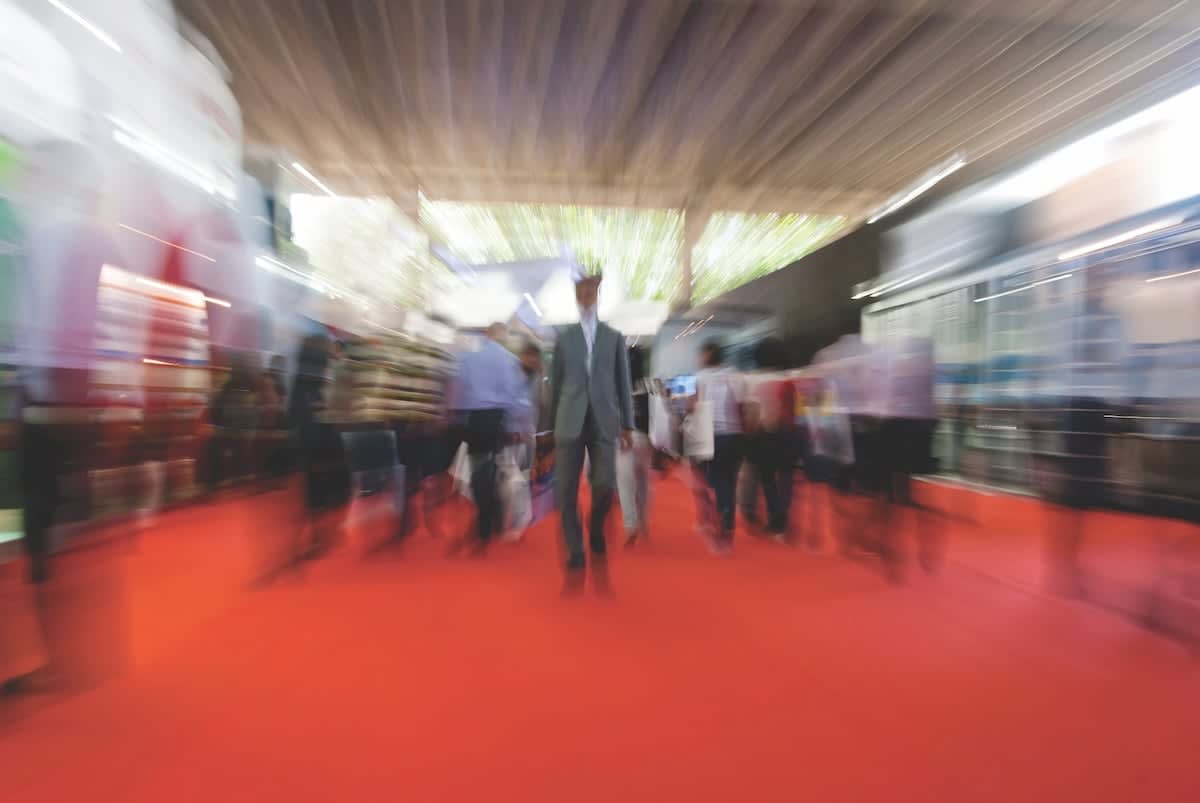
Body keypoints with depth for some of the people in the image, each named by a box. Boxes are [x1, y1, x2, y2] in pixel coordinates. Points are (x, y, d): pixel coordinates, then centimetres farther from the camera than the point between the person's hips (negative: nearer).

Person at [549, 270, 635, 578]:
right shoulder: (563, 337, 10)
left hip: (604, 421, 0)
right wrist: (552, 425, 8)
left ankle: (597, 538, 25)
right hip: (570, 422, 0)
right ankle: (575, 557, 9)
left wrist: (627, 424, 6)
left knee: (605, 486, -6)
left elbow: (623, 383, 9)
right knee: (567, 492, -2)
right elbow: (555, 383, 9)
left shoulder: (615, 337, 11)